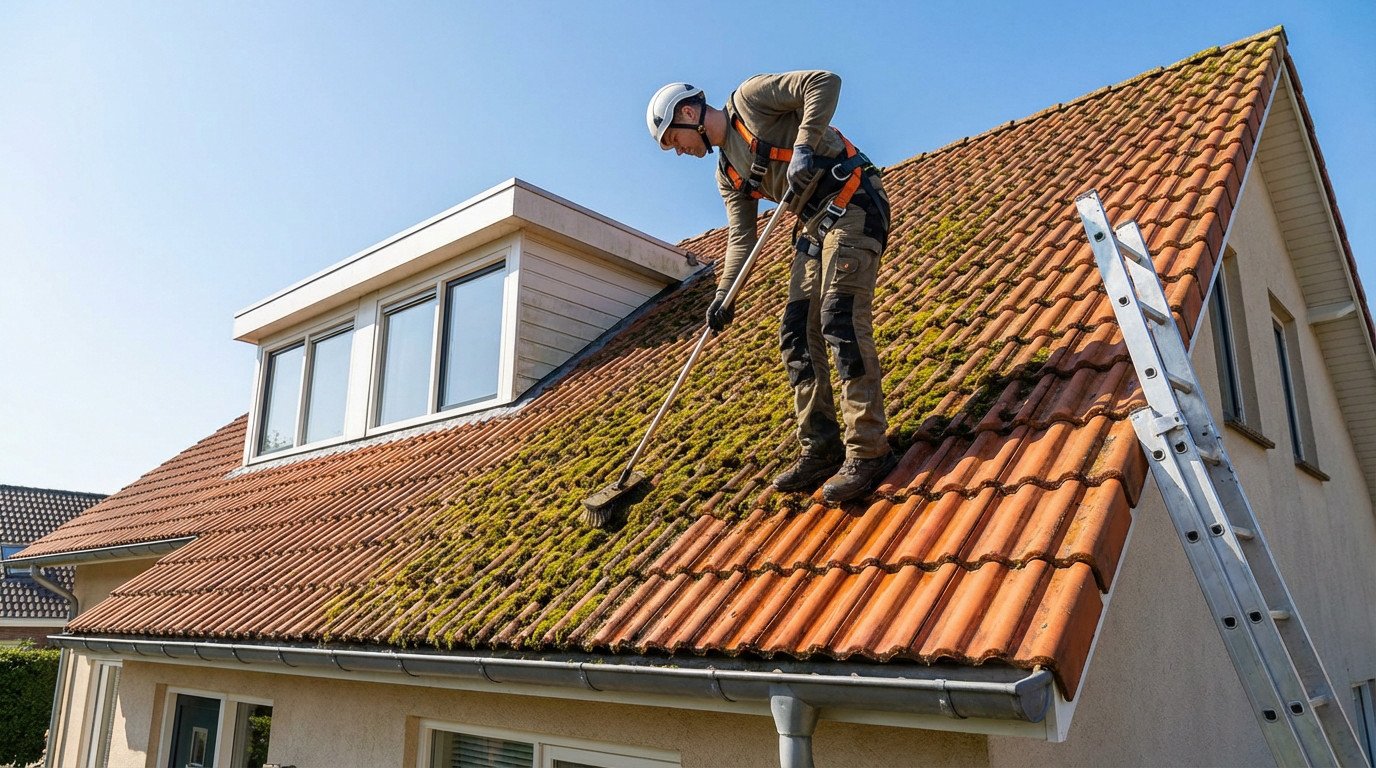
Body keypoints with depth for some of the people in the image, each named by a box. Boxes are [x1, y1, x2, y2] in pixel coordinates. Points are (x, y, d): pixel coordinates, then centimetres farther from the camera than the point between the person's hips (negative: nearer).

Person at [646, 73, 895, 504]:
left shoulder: (750, 99, -3)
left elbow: (825, 82, -14)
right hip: (815, 226, 9)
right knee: (797, 334, 0)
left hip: (853, 205, -9)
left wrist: (805, 147, -24)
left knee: (840, 319, -19)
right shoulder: (727, 174, 18)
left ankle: (868, 452, -19)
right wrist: (723, 296, 2)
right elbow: (741, 238, 14)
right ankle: (821, 449, 2)